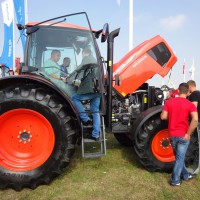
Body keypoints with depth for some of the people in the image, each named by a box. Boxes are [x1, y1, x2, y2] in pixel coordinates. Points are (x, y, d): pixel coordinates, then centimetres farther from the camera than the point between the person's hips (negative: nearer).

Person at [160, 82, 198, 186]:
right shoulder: (190, 105, -11)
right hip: (183, 135, -3)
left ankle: (185, 175, 38)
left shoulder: (169, 102, -4)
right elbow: (195, 119, -25)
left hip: (172, 135, 3)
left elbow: (163, 117, -5)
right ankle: (175, 180, 18)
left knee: (179, 156, 22)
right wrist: (188, 134, -17)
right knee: (180, 158, 10)